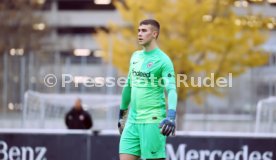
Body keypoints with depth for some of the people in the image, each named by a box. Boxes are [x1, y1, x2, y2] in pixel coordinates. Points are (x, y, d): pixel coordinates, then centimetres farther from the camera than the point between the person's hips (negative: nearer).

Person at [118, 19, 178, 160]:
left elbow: (171, 90, -18)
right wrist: (122, 113, 29)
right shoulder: (135, 56, 13)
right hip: (133, 120, 7)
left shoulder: (163, 60, -8)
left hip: (152, 121, -7)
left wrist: (171, 116, -33)